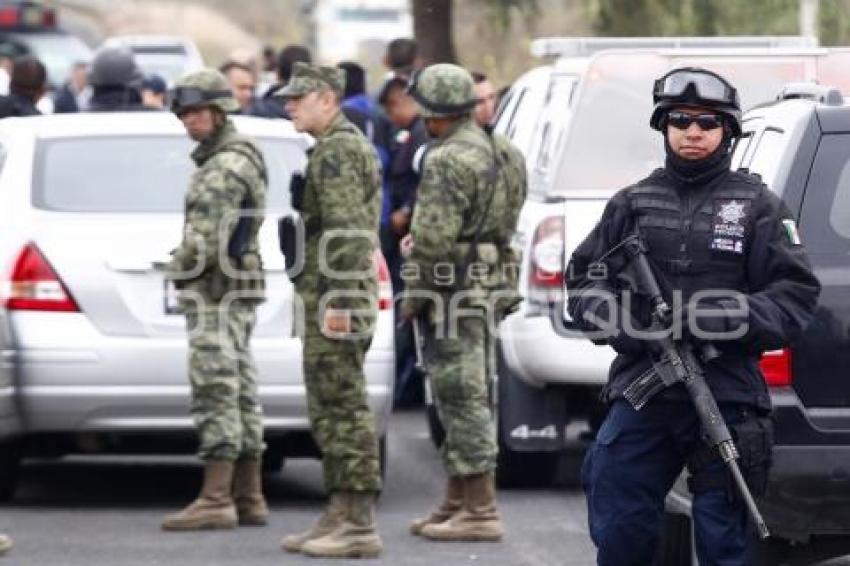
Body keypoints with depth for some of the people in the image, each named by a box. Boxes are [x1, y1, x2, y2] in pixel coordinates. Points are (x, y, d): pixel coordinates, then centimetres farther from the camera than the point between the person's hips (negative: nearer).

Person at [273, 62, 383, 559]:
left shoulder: (336, 150, -13)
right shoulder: (352, 144, 20)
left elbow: (346, 233, -22)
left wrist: (337, 301, -24)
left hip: (333, 296, -11)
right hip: (341, 298, 11)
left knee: (343, 409, -10)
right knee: (333, 410, 13)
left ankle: (359, 526, -11)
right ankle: (341, 517, 17)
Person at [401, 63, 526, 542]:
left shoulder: (449, 159, -18)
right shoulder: (500, 152, 13)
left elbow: (435, 236, -21)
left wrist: (414, 293, -11)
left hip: (452, 288, -10)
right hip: (489, 285, 10)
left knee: (462, 398, -7)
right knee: (467, 399, 15)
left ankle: (480, 510, -8)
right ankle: (458, 502, 21)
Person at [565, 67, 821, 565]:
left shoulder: (757, 206, 6)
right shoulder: (634, 204, 13)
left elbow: (797, 297, 0)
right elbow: (583, 280, 13)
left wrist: (712, 320, -15)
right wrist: (618, 322, -9)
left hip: (727, 399, -2)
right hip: (640, 395, 2)